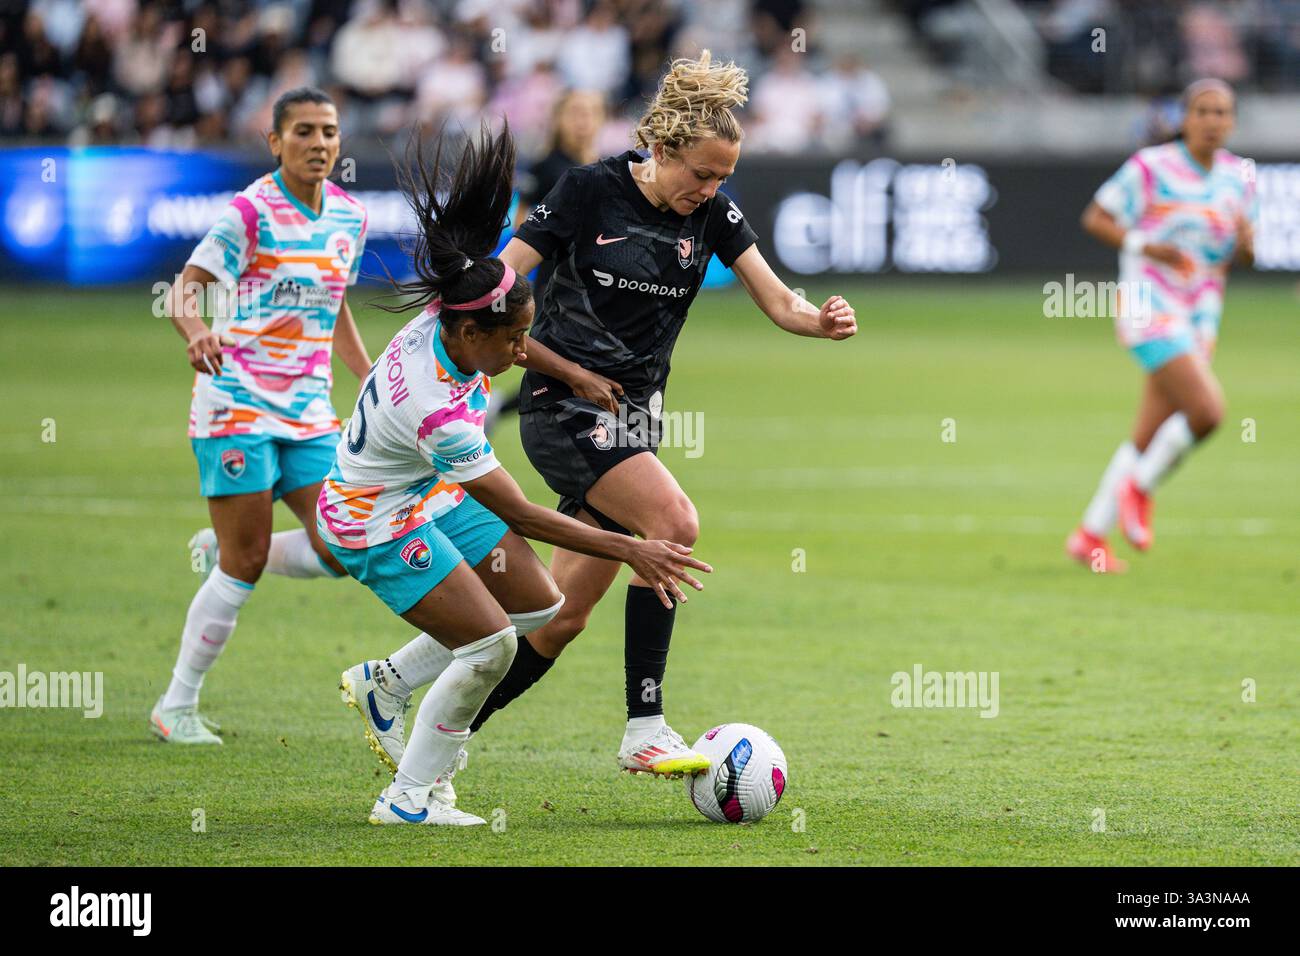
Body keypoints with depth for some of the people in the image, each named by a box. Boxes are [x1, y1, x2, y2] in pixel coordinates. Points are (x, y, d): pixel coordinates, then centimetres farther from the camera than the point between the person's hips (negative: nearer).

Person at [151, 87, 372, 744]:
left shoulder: (350, 217, 9)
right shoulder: (252, 212, -11)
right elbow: (185, 287, -15)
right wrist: (195, 331, -36)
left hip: (309, 411, 6)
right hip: (239, 403, -6)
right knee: (244, 567, -7)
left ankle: (219, 548, 22)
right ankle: (176, 708, 7)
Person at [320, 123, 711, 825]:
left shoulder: (441, 317, -18)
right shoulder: (437, 412, -37)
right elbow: (520, 517, -30)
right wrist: (630, 550, -28)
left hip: (432, 494, 9)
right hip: (378, 525, -9)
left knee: (539, 607, 10)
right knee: (489, 643, -15)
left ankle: (382, 684, 24)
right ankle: (410, 797, -1)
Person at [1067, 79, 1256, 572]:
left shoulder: (1239, 176, 7)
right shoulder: (1150, 167, -10)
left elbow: (1245, 253, 15)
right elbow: (1095, 218, -3)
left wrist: (1246, 240, -9)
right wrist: (1146, 247, -17)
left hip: (1200, 318, 6)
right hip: (1150, 307, -6)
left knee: (1149, 437, 6)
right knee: (1206, 411, -21)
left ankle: (1090, 536, 18)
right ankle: (1139, 488, 3)